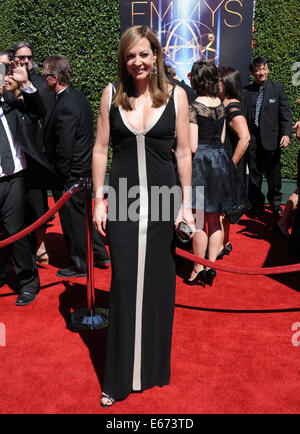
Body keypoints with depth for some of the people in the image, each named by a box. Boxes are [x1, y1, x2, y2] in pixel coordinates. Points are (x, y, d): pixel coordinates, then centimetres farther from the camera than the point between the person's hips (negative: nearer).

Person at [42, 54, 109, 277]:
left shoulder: (65, 107, -24)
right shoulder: (78, 96, 6)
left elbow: (64, 150, -23)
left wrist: (59, 178, -14)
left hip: (71, 175, -9)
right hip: (85, 169, 9)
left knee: (73, 221, 6)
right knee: (83, 215, 22)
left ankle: (79, 265, 23)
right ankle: (100, 254, 34)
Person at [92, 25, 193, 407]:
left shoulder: (175, 95, 2)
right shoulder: (112, 94, 4)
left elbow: (183, 151, 3)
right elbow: (100, 149, 5)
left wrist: (186, 203, 0)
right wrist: (99, 200, 0)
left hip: (162, 200, 0)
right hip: (122, 201, 0)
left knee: (158, 283, 10)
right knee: (123, 284, 3)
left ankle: (155, 368, 32)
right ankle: (119, 378, 20)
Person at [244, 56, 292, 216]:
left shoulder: (278, 88, 4)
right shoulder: (246, 91, 7)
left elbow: (285, 113, -1)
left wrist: (286, 134, -12)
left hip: (271, 138, -1)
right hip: (252, 138, 1)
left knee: (273, 173, 7)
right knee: (254, 173, 8)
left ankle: (275, 203, 26)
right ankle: (256, 204, 23)